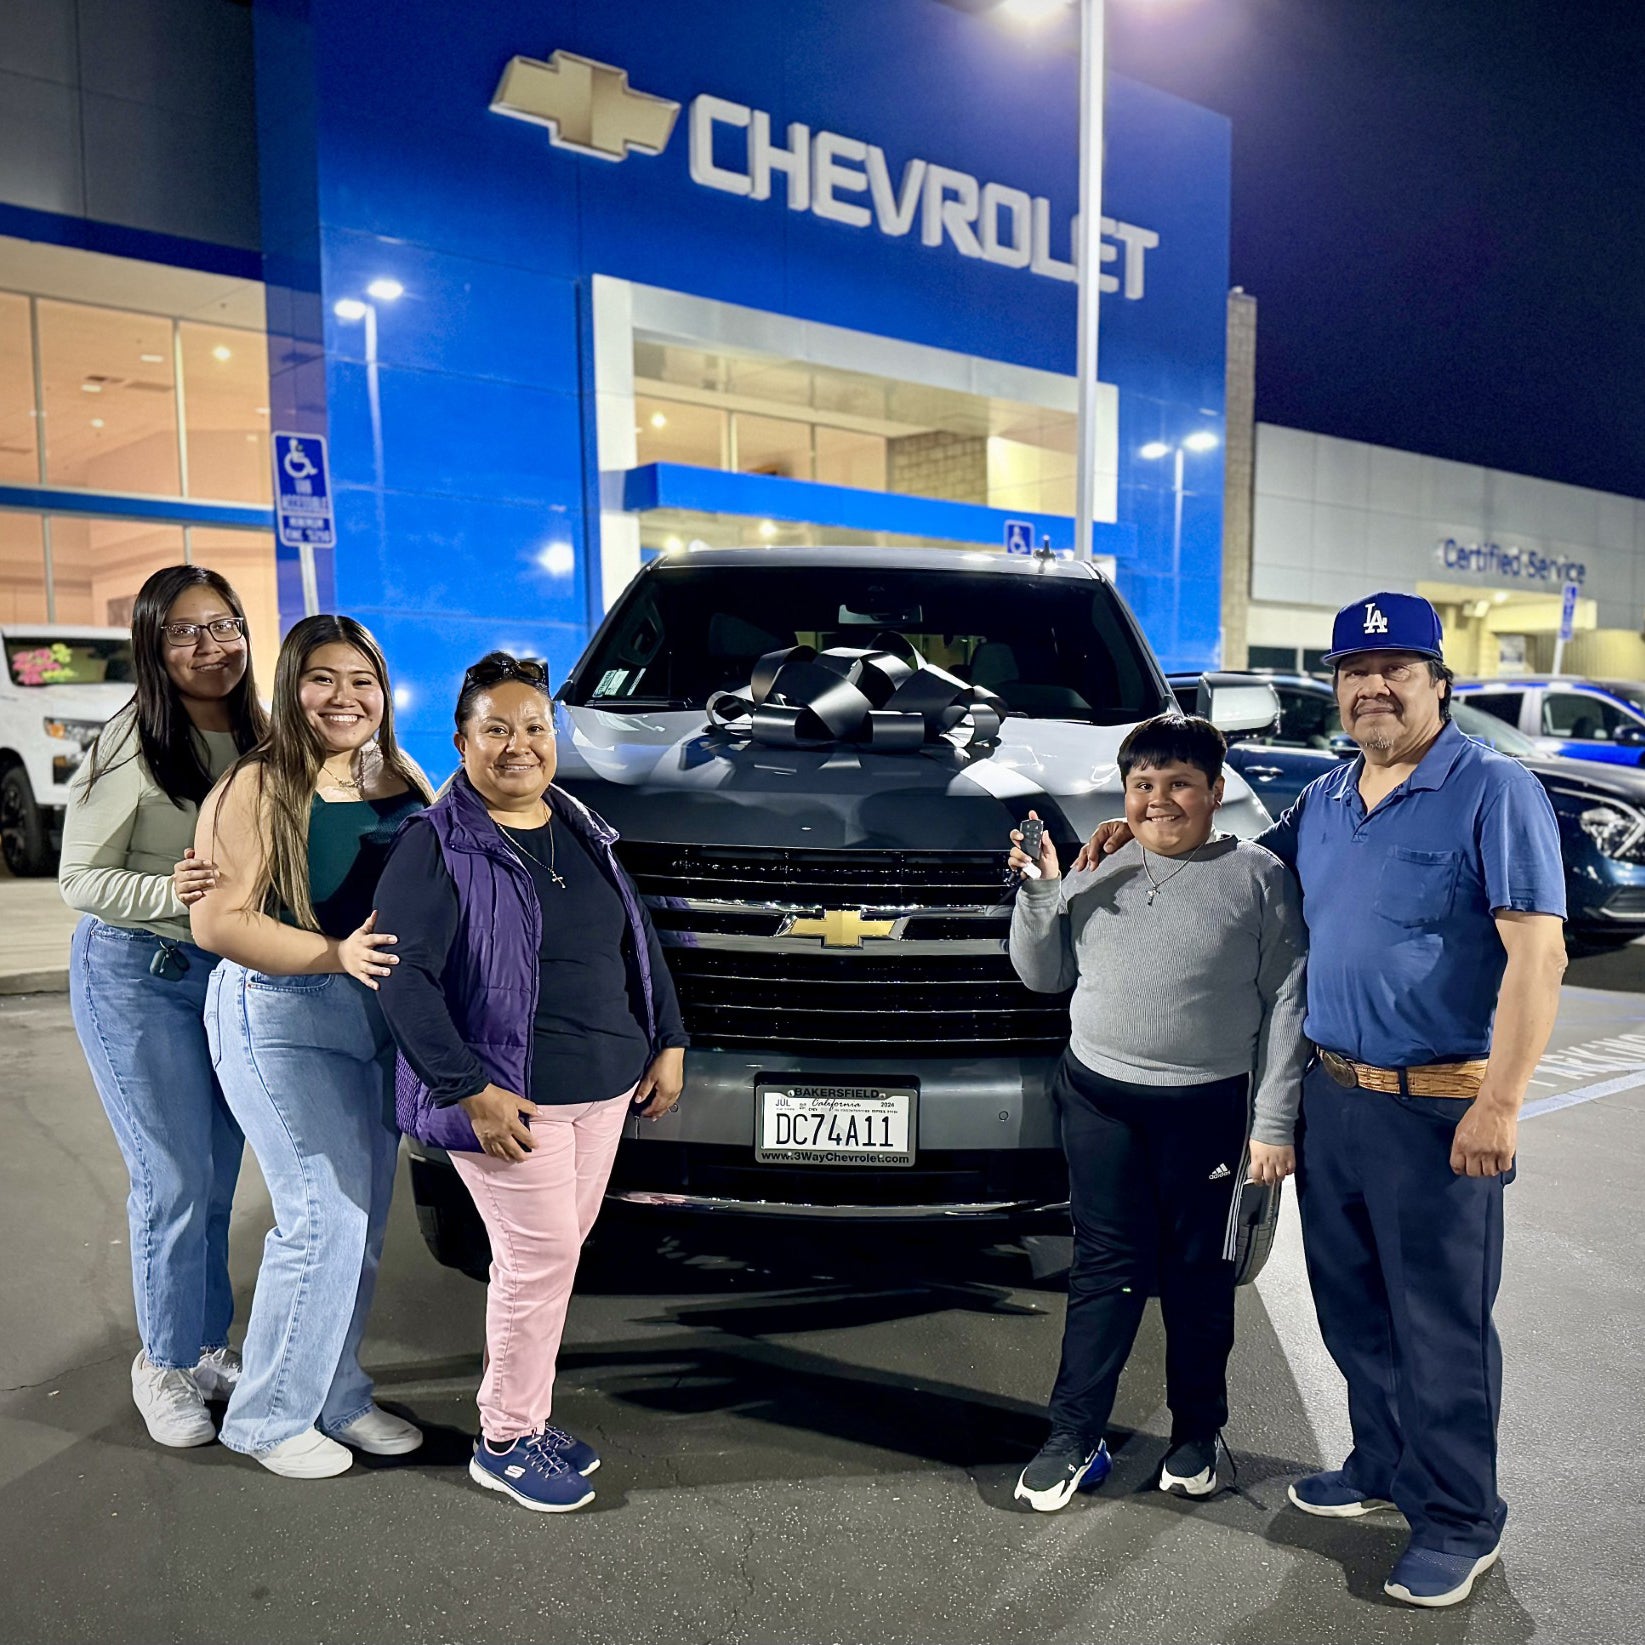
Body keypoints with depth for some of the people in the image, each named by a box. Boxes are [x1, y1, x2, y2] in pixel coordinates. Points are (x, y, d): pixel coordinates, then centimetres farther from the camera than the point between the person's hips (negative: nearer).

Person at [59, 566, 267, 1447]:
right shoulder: (131, 748, -14)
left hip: (231, 970, 6)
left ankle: (209, 1347, 29)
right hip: (135, 975, -5)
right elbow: (79, 878, -11)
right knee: (176, 1178, -1)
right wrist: (168, 891, -27)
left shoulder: (256, 739, 4)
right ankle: (165, 1365, 19)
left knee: (217, 1175, 13)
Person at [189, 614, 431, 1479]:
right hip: (283, 1019, -6)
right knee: (326, 1220, -7)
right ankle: (269, 1415, 14)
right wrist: (337, 955, -28)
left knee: (365, 1222, 13)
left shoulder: (403, 781, 7)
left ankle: (338, 1396, 31)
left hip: (385, 1016, 7)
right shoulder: (257, 789, -12)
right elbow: (217, 923, -18)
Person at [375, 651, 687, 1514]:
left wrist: (667, 1042, 13)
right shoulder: (436, 847, -9)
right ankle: (505, 1442, 16)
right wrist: (471, 1092, -20)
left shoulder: (582, 830, 12)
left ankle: (524, 1411, 31)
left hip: (604, 1086, 7)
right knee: (539, 1256, -3)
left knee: (555, 1252, 13)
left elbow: (638, 941, 19)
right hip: (508, 1095, -6)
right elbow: (406, 981, -15)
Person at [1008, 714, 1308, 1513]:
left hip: (1209, 1107, -2)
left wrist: (1273, 1122, -8)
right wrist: (1040, 893, -4)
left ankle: (1196, 1434, 29)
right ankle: (1073, 1436, 15)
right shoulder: (1099, 870, 9)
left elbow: (1286, 1003, -3)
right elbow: (1042, 975, 12)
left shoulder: (1257, 877, -1)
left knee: (1198, 1274, 11)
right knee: (1107, 1267, 5)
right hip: (1098, 1095, 2)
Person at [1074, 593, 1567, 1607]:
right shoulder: (1324, 800, 10)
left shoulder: (1494, 791, -11)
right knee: (1353, 1306, 18)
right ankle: (1384, 1469, 37)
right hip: (1331, 1094, 7)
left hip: (1438, 1108, -7)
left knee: (1442, 1324, 5)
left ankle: (1461, 1523, 22)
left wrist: (1500, 1104, -22)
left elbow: (1537, 955, -16)